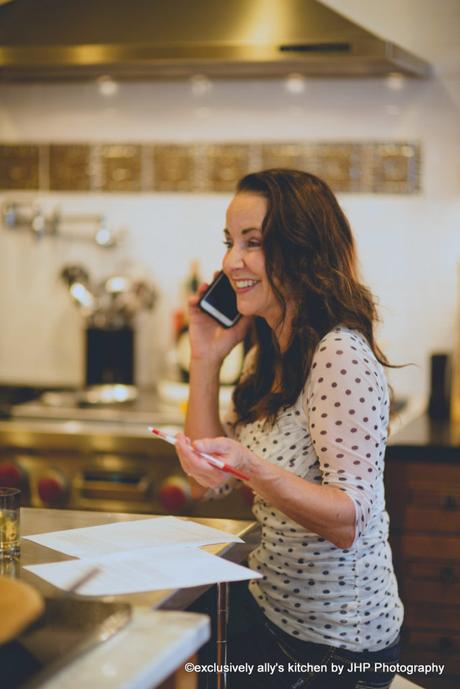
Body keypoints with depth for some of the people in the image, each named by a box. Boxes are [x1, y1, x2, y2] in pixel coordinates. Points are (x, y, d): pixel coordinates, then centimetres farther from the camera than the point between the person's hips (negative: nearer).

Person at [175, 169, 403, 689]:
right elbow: (210, 484, 5)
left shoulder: (341, 355, -22)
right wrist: (206, 358, 0)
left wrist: (251, 468, -40)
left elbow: (352, 522, -26)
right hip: (266, 608, 8)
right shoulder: (267, 355, 6)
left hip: (336, 644, -8)